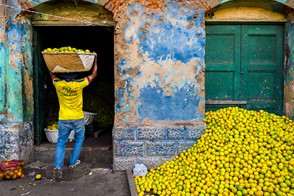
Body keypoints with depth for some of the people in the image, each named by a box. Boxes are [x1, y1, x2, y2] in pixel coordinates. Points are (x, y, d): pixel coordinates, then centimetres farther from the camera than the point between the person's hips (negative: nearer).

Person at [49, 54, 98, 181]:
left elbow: (52, 74, 15)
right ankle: (73, 163, 27)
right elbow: (93, 75, 1)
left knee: (61, 143, 10)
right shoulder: (79, 84, -13)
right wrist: (95, 60, 11)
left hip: (63, 119, 1)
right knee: (79, 140, 22)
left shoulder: (58, 84, -9)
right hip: (78, 119, -1)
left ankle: (57, 166, -6)